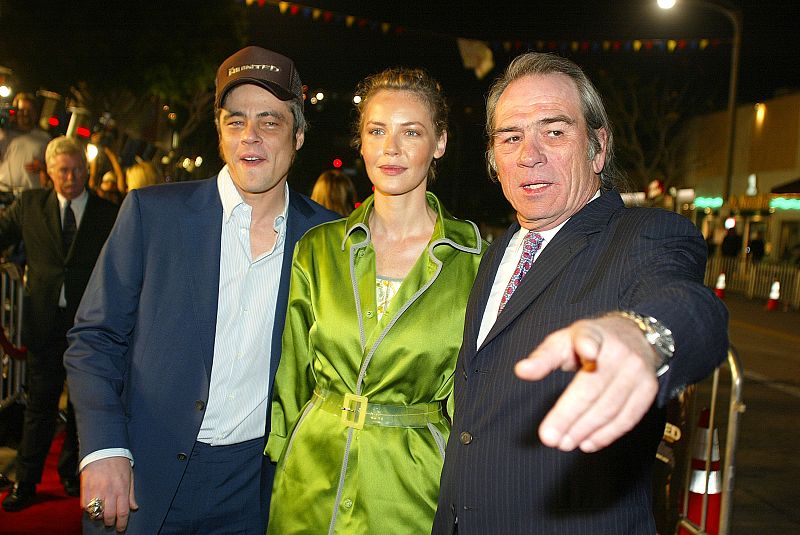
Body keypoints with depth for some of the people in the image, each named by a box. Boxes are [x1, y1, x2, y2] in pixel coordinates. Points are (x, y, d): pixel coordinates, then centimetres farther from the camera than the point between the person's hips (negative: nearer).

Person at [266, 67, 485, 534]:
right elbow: (292, 376, 7)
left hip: (413, 485, -2)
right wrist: (283, 458, 6)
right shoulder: (318, 249, -1)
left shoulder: (475, 260, -8)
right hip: (314, 475, 2)